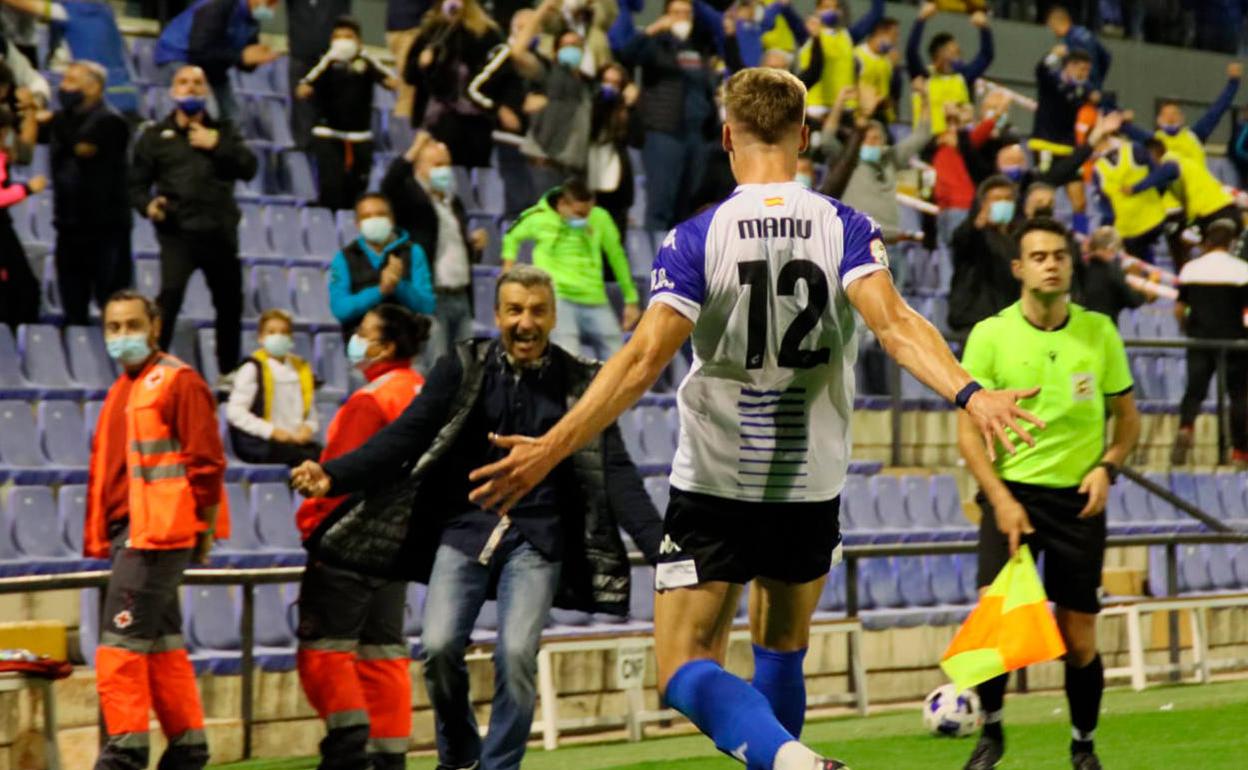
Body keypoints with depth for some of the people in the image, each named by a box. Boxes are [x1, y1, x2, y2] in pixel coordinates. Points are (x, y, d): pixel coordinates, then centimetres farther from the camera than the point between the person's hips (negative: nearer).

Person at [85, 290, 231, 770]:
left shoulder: (179, 383, -7)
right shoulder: (122, 391, 19)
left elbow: (206, 464, -12)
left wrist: (206, 532, -13)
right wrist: (101, 536, 18)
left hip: (159, 535, -9)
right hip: (127, 534, 9)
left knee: (122, 642, -13)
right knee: (162, 646, 13)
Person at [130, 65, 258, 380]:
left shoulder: (223, 130, 15)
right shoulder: (156, 135, 9)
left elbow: (248, 168, 2)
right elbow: (137, 182, 10)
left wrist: (217, 146, -11)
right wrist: (147, 204, -11)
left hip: (219, 231, 3)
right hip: (177, 231, -3)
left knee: (230, 302, 9)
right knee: (170, 293, -23)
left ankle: (228, 372, 24)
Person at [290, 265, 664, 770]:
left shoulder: (580, 383, 1)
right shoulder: (463, 369, 1)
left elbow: (615, 473, -1)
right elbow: (405, 437, -4)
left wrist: (659, 545, -14)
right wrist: (333, 476, -19)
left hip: (536, 539, -1)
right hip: (465, 528, 1)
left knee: (517, 654, -15)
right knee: (439, 646, -11)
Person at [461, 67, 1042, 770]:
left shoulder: (696, 239, -9)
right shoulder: (846, 229, -4)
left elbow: (644, 360, -17)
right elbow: (894, 323, -21)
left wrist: (551, 450, -16)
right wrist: (968, 393, -28)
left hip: (715, 484, -3)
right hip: (812, 487, 3)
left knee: (686, 669, -4)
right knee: (782, 651, 22)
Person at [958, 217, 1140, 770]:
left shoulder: (1099, 332, 2)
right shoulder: (990, 335, -4)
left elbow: (1127, 415, 12)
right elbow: (969, 429, -3)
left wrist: (1107, 466, -7)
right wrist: (1000, 498, -14)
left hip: (1078, 497, 1)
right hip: (1011, 492, -1)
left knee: (1078, 638, 1)